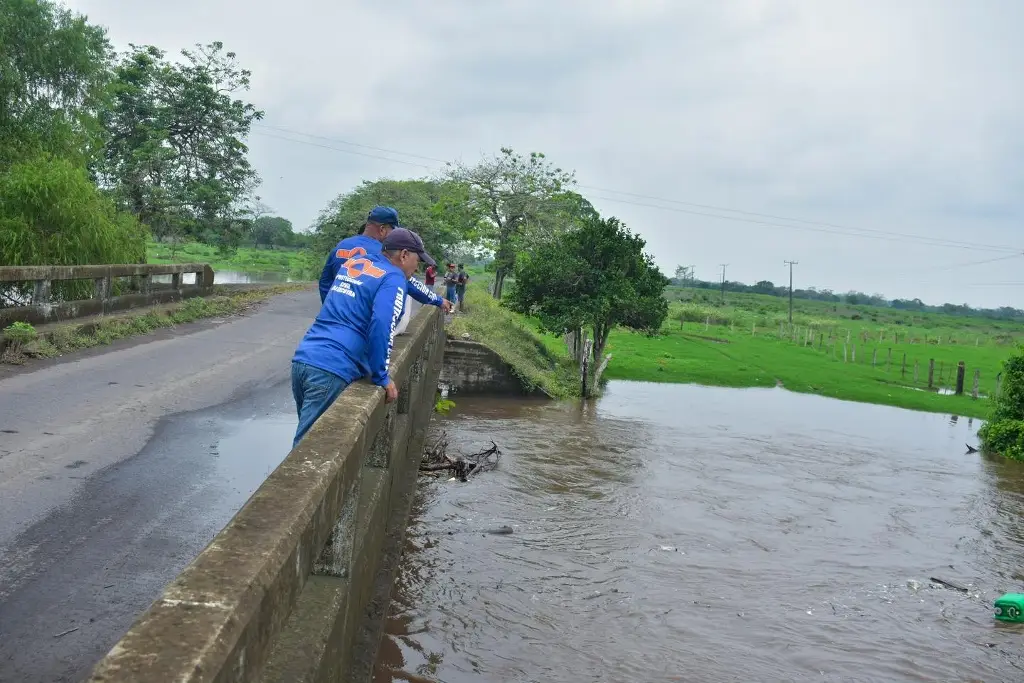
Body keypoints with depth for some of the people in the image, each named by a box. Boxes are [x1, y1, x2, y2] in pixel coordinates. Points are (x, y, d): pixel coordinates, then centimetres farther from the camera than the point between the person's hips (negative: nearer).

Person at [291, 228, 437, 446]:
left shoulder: (353, 263, 22)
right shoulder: (393, 278, -2)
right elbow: (381, 327, -17)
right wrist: (381, 377, -7)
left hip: (302, 360, 8)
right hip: (331, 370, -8)